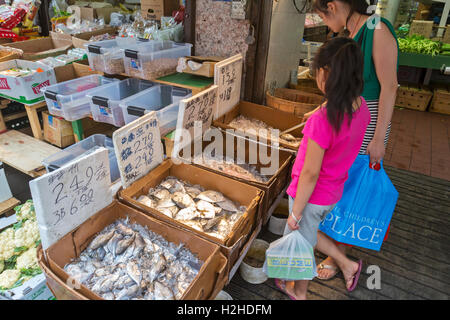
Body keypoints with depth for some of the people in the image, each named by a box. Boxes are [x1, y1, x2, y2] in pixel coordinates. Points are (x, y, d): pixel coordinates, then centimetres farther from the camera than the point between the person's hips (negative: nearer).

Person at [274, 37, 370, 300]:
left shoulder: (323, 120, -32)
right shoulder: (361, 105, -8)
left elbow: (310, 174, -25)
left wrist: (295, 211, -13)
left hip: (312, 195, -7)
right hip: (334, 191, 7)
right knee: (307, 234, 32)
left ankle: (299, 293, 45)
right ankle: (348, 264, 44)